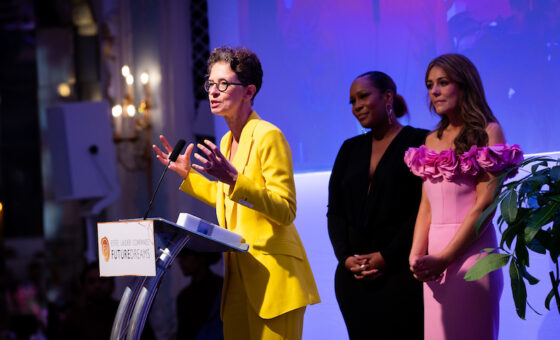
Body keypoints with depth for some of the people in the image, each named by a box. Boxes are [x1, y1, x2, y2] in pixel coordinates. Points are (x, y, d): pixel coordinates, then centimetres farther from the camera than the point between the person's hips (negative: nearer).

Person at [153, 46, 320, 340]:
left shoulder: (268, 136, -10)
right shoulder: (227, 141, 15)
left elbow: (285, 211, -18)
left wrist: (233, 178, -27)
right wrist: (187, 175, 24)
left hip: (272, 275, -8)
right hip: (239, 275, 8)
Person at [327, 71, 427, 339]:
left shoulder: (418, 142, -1)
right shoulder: (350, 149, 17)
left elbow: (423, 209, -9)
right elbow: (335, 210, 13)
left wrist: (387, 257, -14)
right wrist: (345, 257, -3)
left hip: (401, 272, -5)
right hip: (354, 277, 5)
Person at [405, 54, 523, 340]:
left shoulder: (488, 132, -3)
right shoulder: (432, 140, 15)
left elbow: (485, 204, -11)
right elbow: (426, 207, 13)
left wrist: (445, 258, -15)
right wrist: (416, 256, -3)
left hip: (470, 251, -6)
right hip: (435, 257, 6)